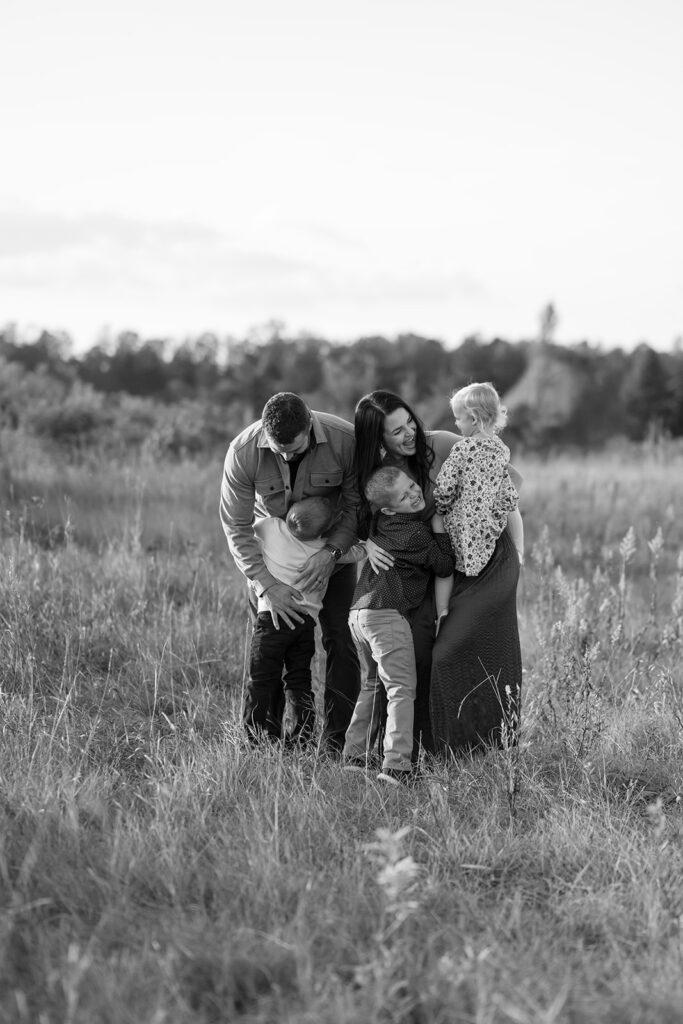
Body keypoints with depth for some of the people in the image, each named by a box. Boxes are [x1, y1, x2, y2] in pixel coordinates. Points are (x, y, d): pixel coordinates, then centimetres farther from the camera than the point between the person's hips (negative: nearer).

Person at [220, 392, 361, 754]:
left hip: (331, 546, 0)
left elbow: (357, 504, -13)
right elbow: (236, 528, -20)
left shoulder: (346, 440, -28)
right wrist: (267, 585, -28)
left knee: (340, 636, -8)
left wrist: (332, 551, -27)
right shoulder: (243, 452, -27)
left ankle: (337, 739, -4)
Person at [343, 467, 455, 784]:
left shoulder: (379, 523, 10)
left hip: (358, 612, 9)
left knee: (371, 686, 20)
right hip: (387, 615, -9)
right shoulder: (415, 534, -11)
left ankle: (354, 757, 17)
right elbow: (445, 567, -2)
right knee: (401, 689, -9)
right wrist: (439, 528, 3)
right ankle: (395, 766, -20)